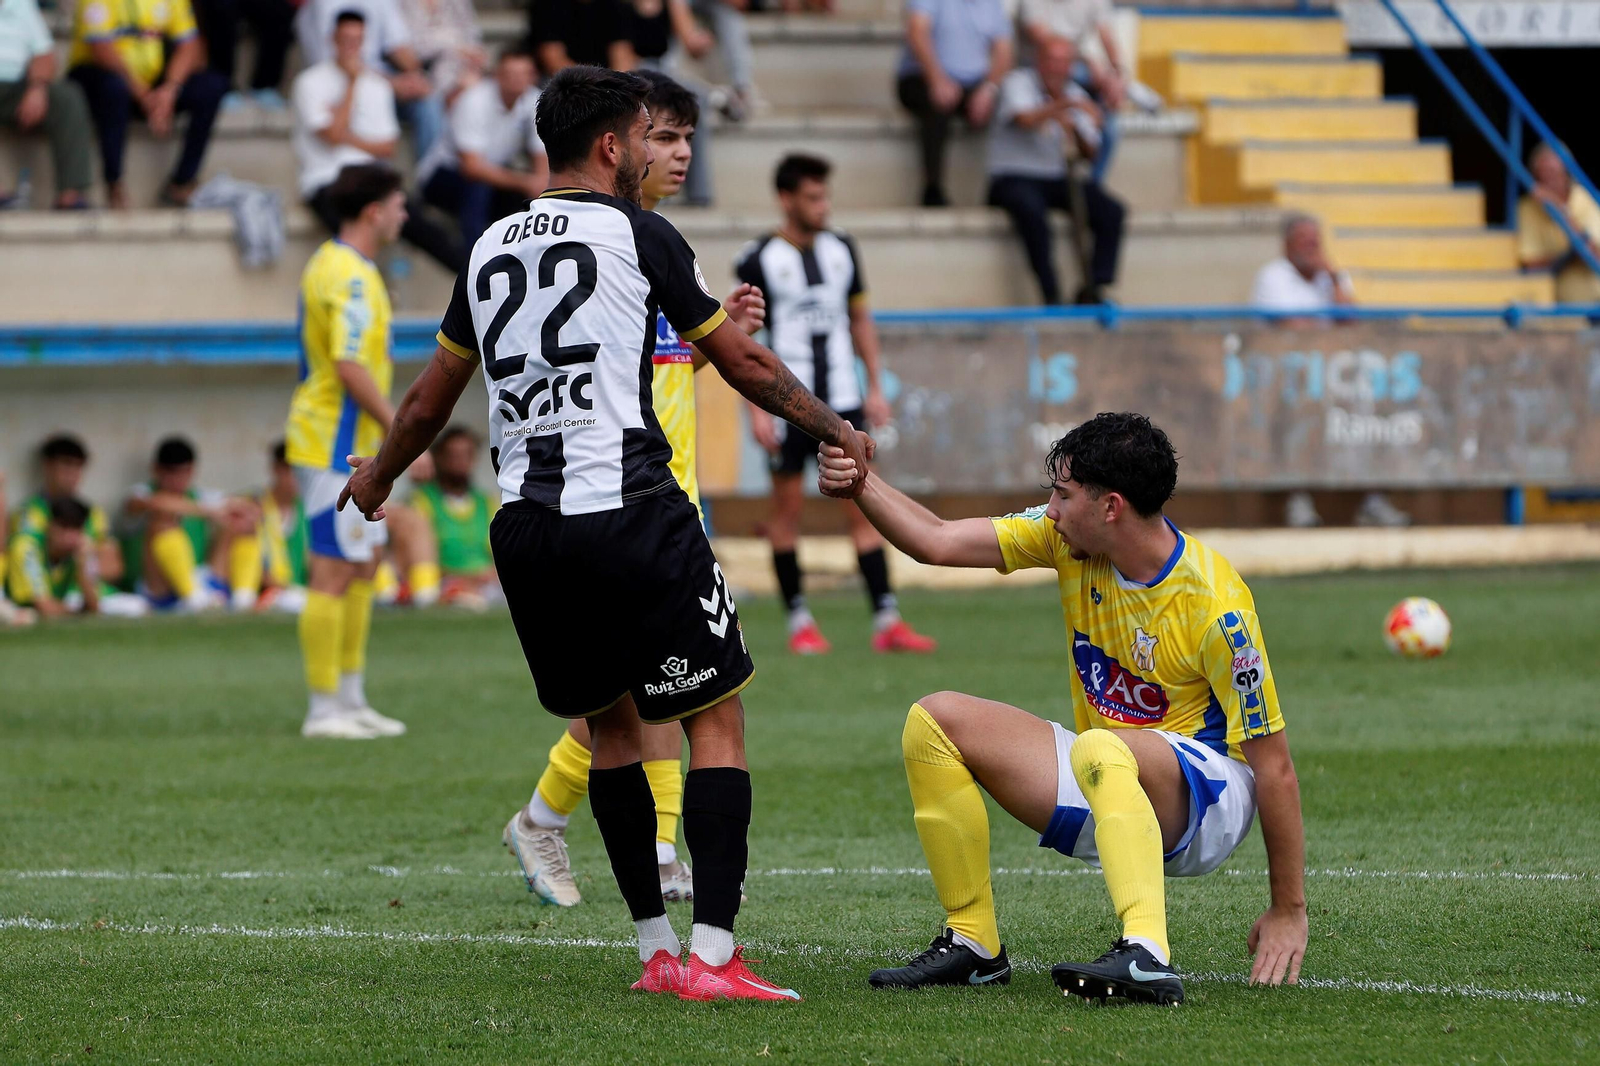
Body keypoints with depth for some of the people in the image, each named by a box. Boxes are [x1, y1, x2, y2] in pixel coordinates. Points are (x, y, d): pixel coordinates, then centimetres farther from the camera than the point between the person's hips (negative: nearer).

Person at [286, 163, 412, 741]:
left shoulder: (333, 263, 15)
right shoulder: (350, 276, -18)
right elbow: (351, 366, -26)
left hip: (352, 445, 11)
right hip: (336, 445, -11)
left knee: (364, 562, 15)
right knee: (335, 572, -8)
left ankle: (350, 698, 20)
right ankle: (325, 709, -5)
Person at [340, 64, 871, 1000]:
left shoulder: (492, 248, 15)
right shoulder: (637, 233, -1)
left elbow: (431, 399, 27)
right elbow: (745, 364, 4)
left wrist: (379, 476, 45)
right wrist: (838, 432, 19)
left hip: (524, 528, 6)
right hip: (627, 513, -6)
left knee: (610, 723, 19)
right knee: (717, 719, 1)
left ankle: (657, 950, 17)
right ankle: (714, 958, -9)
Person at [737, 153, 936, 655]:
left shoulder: (841, 249, 9)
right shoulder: (759, 259, -5)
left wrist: (875, 387, 12)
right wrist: (757, 407, -10)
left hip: (842, 401, 4)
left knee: (865, 503, -2)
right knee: (787, 507, 2)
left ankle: (886, 620, -5)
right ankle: (798, 619, 13)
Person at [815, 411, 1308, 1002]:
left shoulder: (1215, 608, -23)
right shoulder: (1069, 538, -4)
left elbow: (1273, 762, -21)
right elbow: (937, 542, 3)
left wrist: (1288, 910, -20)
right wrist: (861, 484, -14)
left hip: (1205, 800, -8)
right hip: (1104, 779, 8)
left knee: (1100, 751, -41)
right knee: (935, 721, -2)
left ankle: (1147, 958, -59)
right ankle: (972, 943, 1)